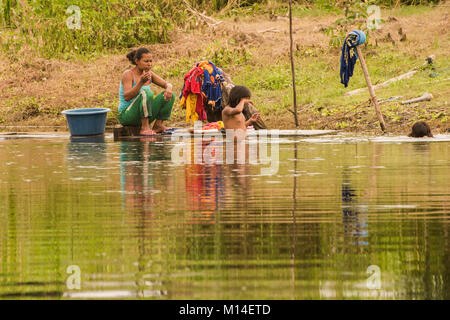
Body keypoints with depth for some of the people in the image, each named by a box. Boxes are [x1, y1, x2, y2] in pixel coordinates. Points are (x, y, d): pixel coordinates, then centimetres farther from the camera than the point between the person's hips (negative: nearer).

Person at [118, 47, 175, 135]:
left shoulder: (149, 73, 6)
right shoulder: (128, 74, -14)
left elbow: (167, 84, 7)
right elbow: (127, 97, -26)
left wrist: (169, 89, -18)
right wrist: (141, 82, -39)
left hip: (143, 116, 7)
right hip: (126, 116, -7)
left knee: (169, 95, -2)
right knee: (146, 92, -32)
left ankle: (158, 125, -3)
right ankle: (144, 128, -28)